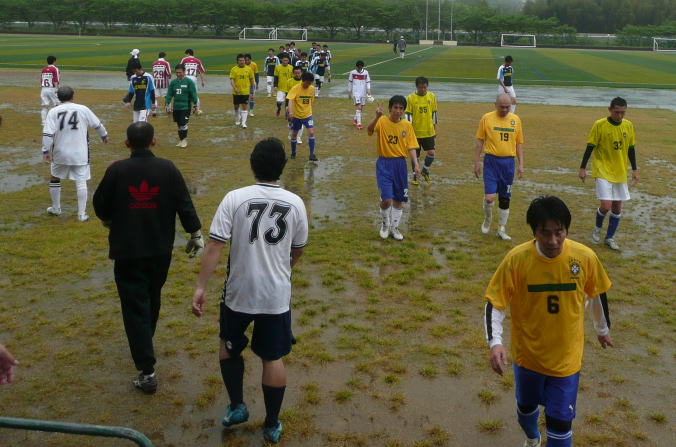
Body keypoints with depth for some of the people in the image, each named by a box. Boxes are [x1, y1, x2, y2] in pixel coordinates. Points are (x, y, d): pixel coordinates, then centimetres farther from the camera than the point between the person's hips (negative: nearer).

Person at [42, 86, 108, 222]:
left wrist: (45, 151, -7)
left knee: (55, 178, 20)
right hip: (80, 154, -1)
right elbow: (97, 125, 11)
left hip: (60, 153, 1)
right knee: (81, 182, 3)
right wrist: (104, 135, 29)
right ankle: (82, 214, 2)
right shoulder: (83, 109, -1)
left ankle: (55, 209, 31)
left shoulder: (53, 112, -3)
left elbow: (47, 133, -11)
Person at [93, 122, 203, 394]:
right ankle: (145, 343, 46)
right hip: (161, 249, 3)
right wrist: (195, 235, 9)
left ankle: (147, 371, -6)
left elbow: (101, 205, 2)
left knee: (135, 307, -1)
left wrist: (109, 220, 24)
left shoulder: (116, 171, -10)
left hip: (127, 251, -3)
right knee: (152, 299, 25)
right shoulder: (167, 169, -6)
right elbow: (184, 204, -3)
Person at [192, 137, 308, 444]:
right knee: (273, 358, 13)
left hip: (239, 293, -1)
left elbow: (214, 247, -14)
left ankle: (236, 406, 30)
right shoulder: (295, 203, -3)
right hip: (277, 295, 1)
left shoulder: (235, 199, -11)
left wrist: (201, 287, -9)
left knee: (229, 346, 24)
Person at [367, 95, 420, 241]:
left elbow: (411, 147, 3)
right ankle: (385, 224, 17)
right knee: (386, 199, -12)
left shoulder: (407, 125, 2)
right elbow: (369, 129, -28)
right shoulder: (382, 121, -7)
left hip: (400, 164, 4)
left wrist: (416, 164, -11)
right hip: (384, 164, -3)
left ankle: (394, 227, 31)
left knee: (399, 199, 11)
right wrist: (377, 117, -46)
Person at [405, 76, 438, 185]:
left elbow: (434, 113, 10)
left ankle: (425, 171, 22)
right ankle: (415, 177, 20)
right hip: (416, 132, -2)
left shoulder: (432, 96, 3)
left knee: (431, 153, -3)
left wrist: (435, 128, 11)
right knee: (415, 155, 5)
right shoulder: (410, 98, -7)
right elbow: (408, 115, -6)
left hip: (429, 131, 2)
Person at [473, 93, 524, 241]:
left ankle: (501, 229, 22)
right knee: (489, 197, -12)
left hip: (508, 162, 3)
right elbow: (480, 141, 1)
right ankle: (488, 219, 19)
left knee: (505, 199, 8)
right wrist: (477, 162, -1)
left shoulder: (516, 120, 6)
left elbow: (519, 143, 10)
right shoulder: (487, 118, -2)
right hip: (491, 161, -3)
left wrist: (521, 164, 4)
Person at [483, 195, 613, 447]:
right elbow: (494, 303, -15)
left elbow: (597, 294, 3)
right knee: (526, 406, 24)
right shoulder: (517, 259, -21)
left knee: (560, 423, 0)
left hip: (566, 357, -1)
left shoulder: (585, 257, -17)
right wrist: (495, 342, -28)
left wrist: (603, 328, 18)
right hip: (527, 353, 1)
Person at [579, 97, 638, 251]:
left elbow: (631, 149, 10)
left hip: (620, 173, 4)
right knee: (606, 205, -13)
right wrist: (582, 168, -7)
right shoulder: (599, 125, -11)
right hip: (603, 171, -4)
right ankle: (597, 228, 17)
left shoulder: (628, 125, 1)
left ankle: (609, 238, 22)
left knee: (617, 207, 7)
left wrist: (634, 169, 10)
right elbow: (590, 147, -7)